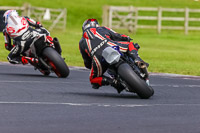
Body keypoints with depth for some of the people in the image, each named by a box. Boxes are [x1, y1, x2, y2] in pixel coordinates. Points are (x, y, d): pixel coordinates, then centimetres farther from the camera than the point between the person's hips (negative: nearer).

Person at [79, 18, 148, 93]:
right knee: (131, 45, 23)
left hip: (98, 57, 0)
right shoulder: (103, 29, 34)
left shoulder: (81, 42, 35)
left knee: (94, 80, 20)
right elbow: (118, 37, 25)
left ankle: (113, 82, -7)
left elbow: (87, 64, 35)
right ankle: (137, 59, -8)